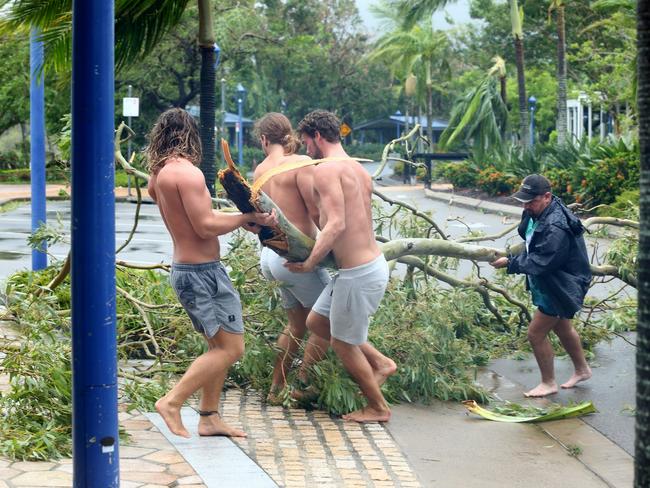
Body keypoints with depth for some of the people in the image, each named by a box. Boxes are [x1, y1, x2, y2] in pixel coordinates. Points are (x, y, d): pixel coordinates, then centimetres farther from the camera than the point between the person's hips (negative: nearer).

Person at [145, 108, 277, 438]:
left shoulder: (159, 175, 11)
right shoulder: (187, 172, -18)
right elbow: (205, 227, -21)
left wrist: (242, 218, 11)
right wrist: (246, 218, -9)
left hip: (184, 270, 10)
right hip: (202, 271, -10)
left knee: (219, 346, 17)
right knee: (231, 348, -4)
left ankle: (209, 417, 21)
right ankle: (172, 402, -5)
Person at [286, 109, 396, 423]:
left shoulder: (326, 169, -15)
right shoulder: (358, 170, 13)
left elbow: (337, 224, -25)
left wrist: (310, 262, -24)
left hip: (358, 274, -9)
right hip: (371, 263, 9)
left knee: (343, 343, 9)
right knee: (316, 322, 22)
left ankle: (378, 408, 25)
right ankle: (379, 362, 26)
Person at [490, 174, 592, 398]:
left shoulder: (556, 228, -33)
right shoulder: (536, 213, -2)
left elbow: (540, 263, -31)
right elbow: (532, 245, 14)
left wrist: (510, 263, -23)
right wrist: (512, 257, -2)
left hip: (560, 287, -10)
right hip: (552, 284, 10)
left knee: (536, 333, -3)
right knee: (562, 327, 24)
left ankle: (548, 383, 14)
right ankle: (582, 369, 44)